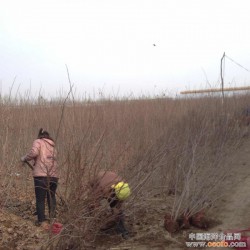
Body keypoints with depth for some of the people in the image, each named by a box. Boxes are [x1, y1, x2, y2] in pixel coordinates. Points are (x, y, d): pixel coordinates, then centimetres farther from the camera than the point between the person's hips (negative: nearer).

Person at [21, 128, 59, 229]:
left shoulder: (38, 141, 6)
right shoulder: (52, 147, 24)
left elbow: (34, 152, -14)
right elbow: (52, 161, 17)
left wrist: (24, 158, 3)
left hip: (41, 175, -5)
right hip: (54, 175, 5)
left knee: (40, 199, 5)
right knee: (51, 197, 22)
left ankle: (42, 221, 5)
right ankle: (53, 217, 25)